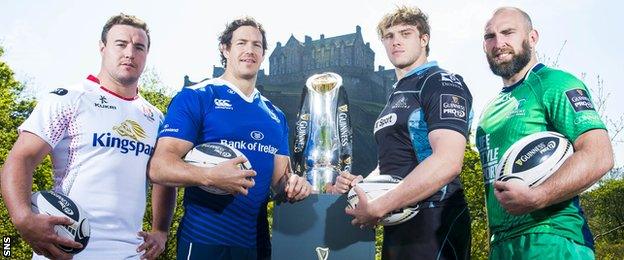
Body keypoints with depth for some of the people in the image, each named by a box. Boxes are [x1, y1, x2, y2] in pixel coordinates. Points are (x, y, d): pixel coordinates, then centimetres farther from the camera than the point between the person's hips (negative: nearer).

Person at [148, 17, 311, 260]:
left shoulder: (275, 115, 12)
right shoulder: (195, 98, -6)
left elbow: (280, 175, 12)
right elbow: (159, 167, -13)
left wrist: (293, 183, -12)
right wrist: (211, 176, -31)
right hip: (204, 240, -6)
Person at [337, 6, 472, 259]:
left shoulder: (442, 83, -9)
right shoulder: (396, 96, 17)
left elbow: (447, 162, -23)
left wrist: (377, 208, -21)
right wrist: (361, 183, 4)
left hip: (433, 225, -8)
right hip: (397, 226, 8)